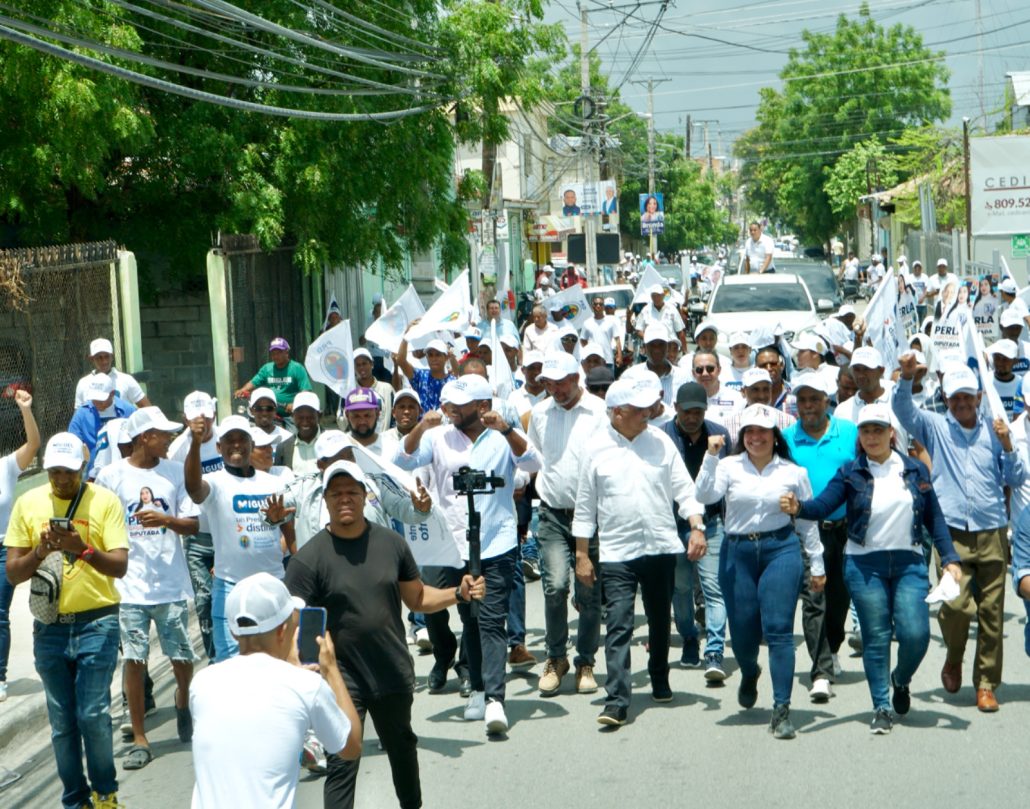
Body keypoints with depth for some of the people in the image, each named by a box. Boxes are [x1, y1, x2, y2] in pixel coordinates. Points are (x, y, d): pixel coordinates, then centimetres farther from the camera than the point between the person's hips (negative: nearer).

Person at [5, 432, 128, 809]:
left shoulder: (105, 501, -4)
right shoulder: (28, 503, 3)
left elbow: (120, 566, -10)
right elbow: (13, 573, 3)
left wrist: (83, 550, -27)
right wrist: (39, 552, -17)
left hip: (97, 623, -3)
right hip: (49, 627, 3)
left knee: (93, 714, -6)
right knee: (62, 721, 8)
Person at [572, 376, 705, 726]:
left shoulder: (660, 441, 3)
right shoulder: (596, 448, -2)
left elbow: (683, 488, 5)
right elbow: (585, 505, 3)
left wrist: (697, 527, -9)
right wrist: (582, 555, 2)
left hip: (662, 548, 3)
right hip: (616, 553, -3)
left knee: (660, 621, 16)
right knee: (618, 626, -10)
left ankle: (660, 680, 37)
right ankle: (616, 701, -11)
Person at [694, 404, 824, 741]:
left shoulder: (794, 472, 6)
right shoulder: (729, 466, 4)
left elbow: (808, 520, 12)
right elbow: (705, 495, -12)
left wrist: (817, 564, 13)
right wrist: (711, 456, -21)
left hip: (781, 550, -1)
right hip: (737, 552, 1)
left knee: (778, 630, -9)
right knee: (741, 630, 8)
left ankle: (782, 709, -5)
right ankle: (749, 674, 44)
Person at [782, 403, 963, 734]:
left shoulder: (915, 470, 6)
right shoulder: (851, 473, 1)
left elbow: (934, 518, 9)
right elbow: (822, 506, -10)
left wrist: (949, 559, 2)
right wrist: (798, 508, -31)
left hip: (909, 562, 1)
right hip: (865, 565, -1)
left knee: (915, 634, -9)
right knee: (875, 638, 1)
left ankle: (901, 680, 23)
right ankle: (881, 709, 13)